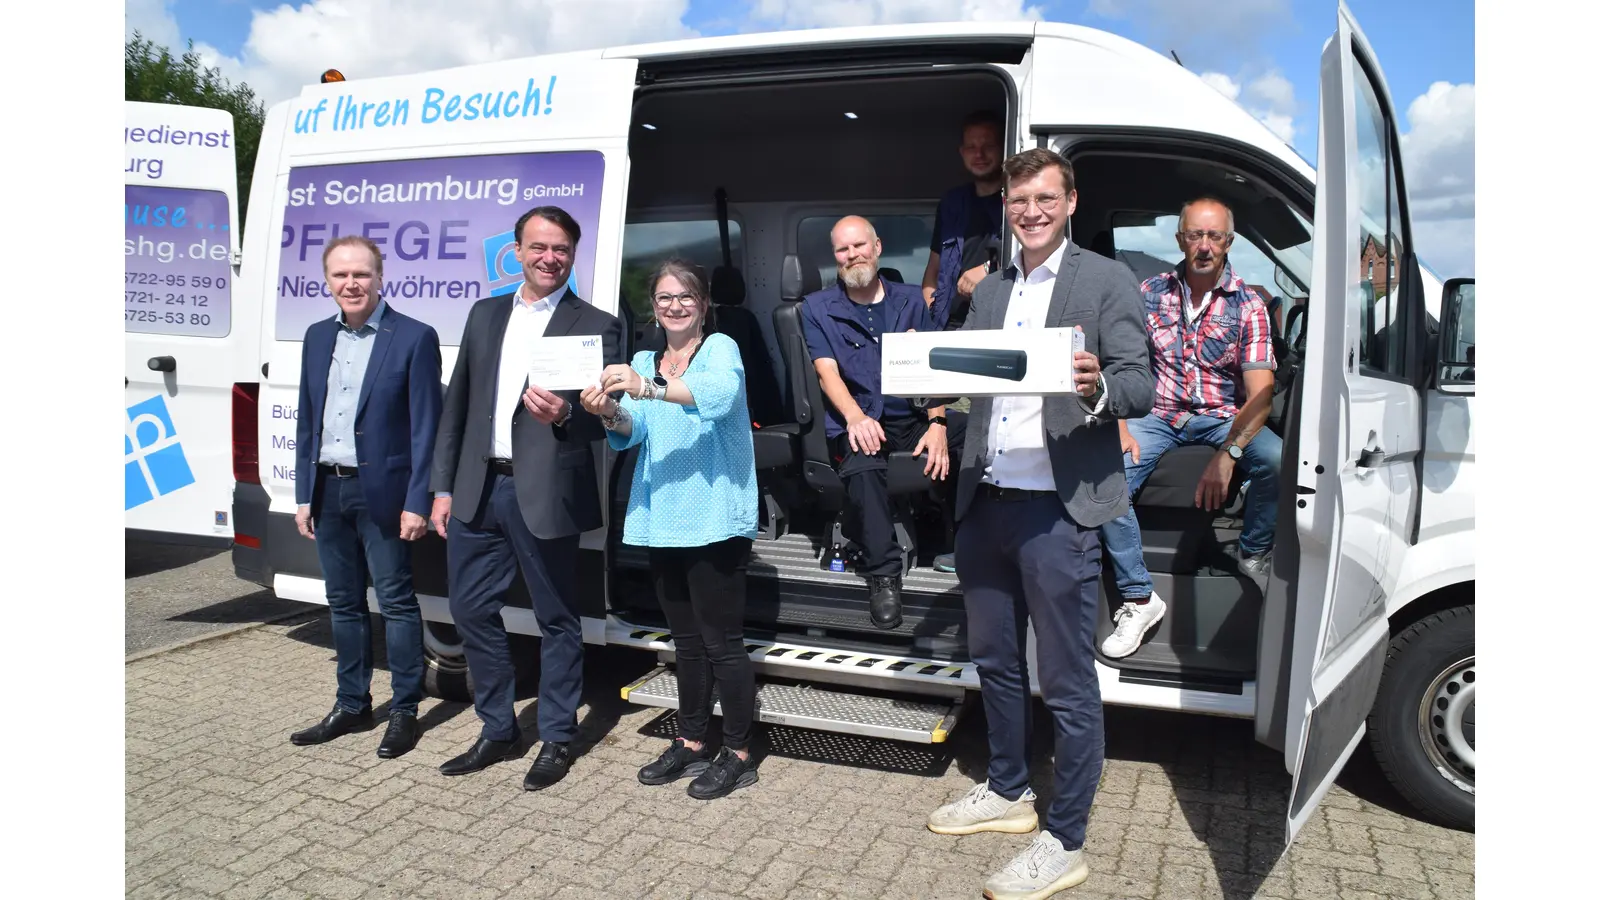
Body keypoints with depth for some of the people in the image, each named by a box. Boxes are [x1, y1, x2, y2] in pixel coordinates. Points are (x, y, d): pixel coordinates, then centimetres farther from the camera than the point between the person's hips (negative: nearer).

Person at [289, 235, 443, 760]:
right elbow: (307, 421, 14)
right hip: (328, 492, 6)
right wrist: (304, 494, 11)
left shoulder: (414, 338, -9)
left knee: (396, 602, 2)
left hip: (382, 493, -6)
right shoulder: (318, 337, 11)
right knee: (344, 604, 15)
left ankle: (404, 712, 14)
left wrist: (416, 502, -15)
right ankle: (352, 706, 28)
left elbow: (424, 427, -11)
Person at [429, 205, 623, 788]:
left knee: (556, 619, 7)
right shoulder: (485, 314, 14)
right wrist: (444, 487, 10)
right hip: (477, 489, 6)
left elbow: (605, 418, -6)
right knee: (471, 610, 12)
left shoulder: (595, 326, -2)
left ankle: (557, 740, 23)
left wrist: (564, 416, -27)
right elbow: (457, 405, 14)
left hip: (543, 494, -5)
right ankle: (497, 730, 29)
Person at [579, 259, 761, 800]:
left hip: (714, 519, -6)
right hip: (662, 519, 7)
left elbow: (719, 392, -26)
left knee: (722, 641, -1)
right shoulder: (643, 361, 15)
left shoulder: (721, 348, -3)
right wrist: (611, 413, -22)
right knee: (686, 640, 16)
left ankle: (738, 755, 12)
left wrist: (647, 388, -40)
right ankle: (691, 745, 28)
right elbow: (633, 431, 2)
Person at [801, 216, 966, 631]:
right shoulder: (817, 308, 9)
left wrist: (937, 423, -13)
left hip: (913, 417, 3)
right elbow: (827, 371, -3)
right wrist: (855, 417, -23)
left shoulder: (910, 301, 14)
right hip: (859, 421, -2)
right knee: (862, 468, -38)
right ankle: (883, 573, -25)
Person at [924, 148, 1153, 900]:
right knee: (994, 660, 19)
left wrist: (1096, 389, -29)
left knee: (1066, 683, 2)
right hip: (984, 501, 6)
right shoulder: (988, 290, 15)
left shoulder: (1106, 281, -2)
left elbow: (1140, 384, -8)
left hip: (1057, 508, -6)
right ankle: (1006, 792, 38)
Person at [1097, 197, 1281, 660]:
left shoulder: (1248, 306, -2)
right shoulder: (1150, 292, 3)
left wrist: (1227, 454, -25)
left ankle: (1254, 558, -3)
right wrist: (1120, 429, -15)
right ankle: (1138, 599, -12)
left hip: (1221, 417, 0)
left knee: (1279, 461, -31)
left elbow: (1261, 393, -10)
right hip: (1157, 414, 1)